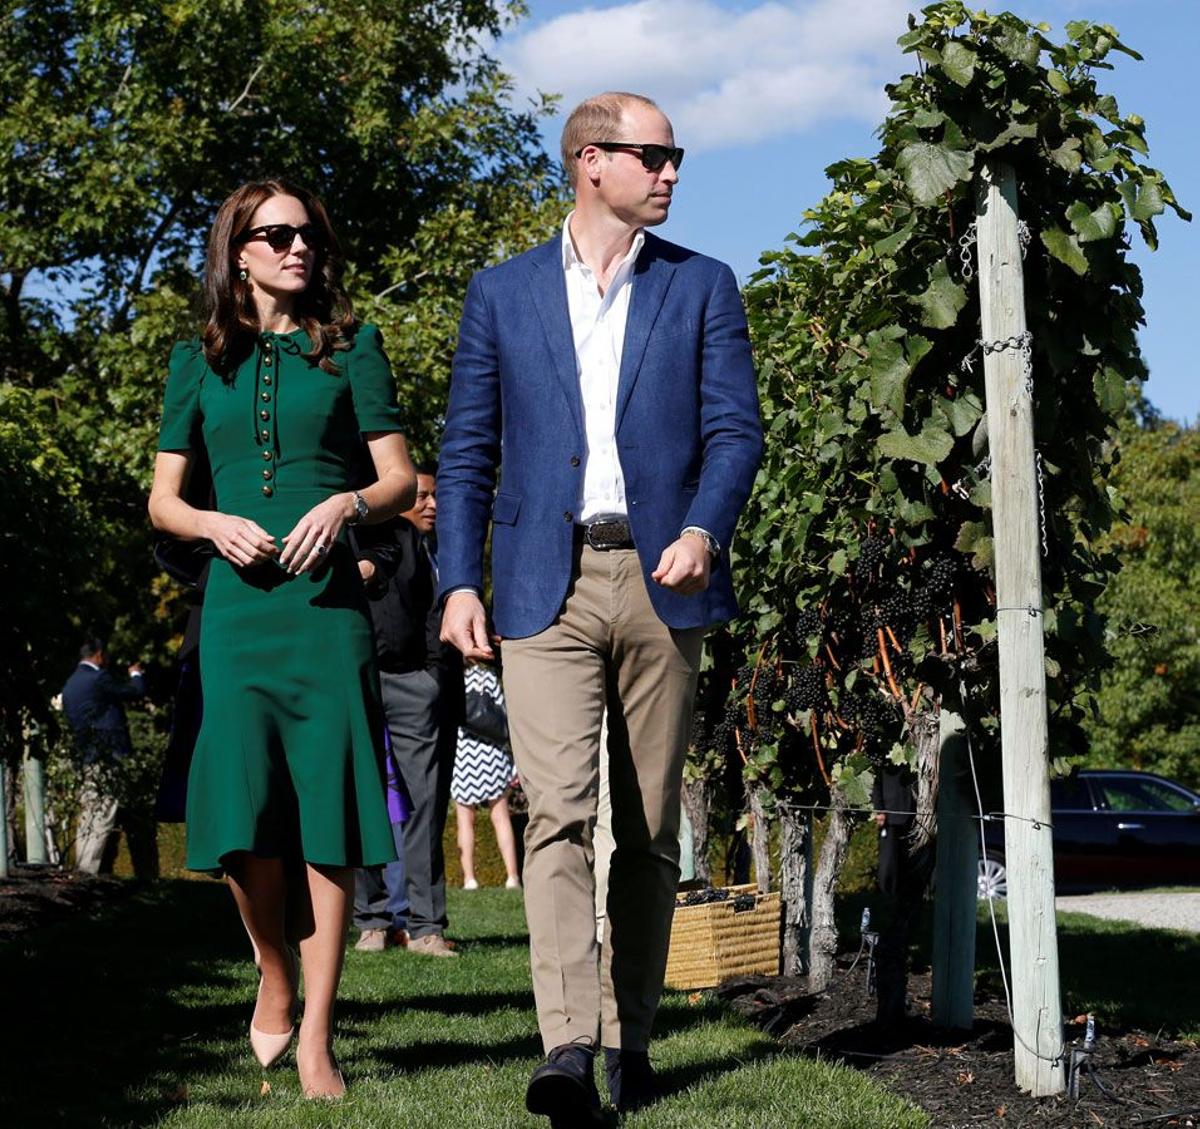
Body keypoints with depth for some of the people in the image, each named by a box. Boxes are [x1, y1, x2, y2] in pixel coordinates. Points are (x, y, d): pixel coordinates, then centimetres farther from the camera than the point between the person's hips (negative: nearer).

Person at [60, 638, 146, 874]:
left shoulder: (70, 684, 16)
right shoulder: (99, 678, -10)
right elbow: (137, 691, -5)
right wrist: (135, 674, 15)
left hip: (84, 756, 9)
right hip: (107, 756, -9)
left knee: (88, 814, 10)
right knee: (104, 816, -8)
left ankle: (82, 865, 10)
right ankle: (89, 867, -14)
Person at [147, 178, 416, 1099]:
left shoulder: (350, 348, 11)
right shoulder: (201, 360, 14)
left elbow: (402, 481, 7)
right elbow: (162, 499, 13)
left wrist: (347, 504, -13)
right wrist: (214, 524, -8)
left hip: (328, 604, -1)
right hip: (237, 605, 1)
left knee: (327, 818, -6)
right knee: (243, 817, -7)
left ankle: (316, 1041, 1)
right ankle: (275, 978, 21)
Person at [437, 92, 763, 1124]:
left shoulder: (702, 287, 11)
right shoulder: (502, 294, 11)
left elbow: (735, 428, 2)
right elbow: (468, 451, 11)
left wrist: (704, 529, -17)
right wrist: (459, 583, 1)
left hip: (660, 583, 1)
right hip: (546, 588, -1)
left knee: (650, 829, 5)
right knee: (559, 813, -15)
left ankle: (630, 1043, 17)